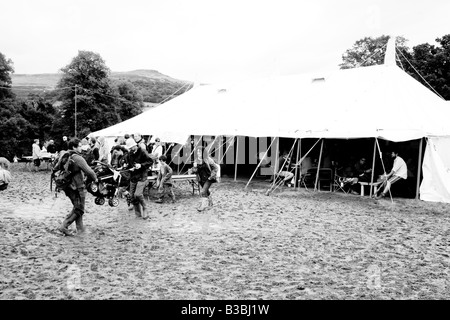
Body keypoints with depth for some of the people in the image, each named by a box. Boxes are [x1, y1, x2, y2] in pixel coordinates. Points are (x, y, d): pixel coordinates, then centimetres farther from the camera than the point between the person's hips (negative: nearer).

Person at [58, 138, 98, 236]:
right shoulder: (78, 158, -19)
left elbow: (56, 167, 17)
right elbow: (88, 171, -21)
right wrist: (95, 179, -3)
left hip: (68, 187, 8)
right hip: (78, 187, -8)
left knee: (77, 208, 19)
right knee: (79, 210, 3)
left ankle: (80, 229, 22)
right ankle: (64, 226, -4)